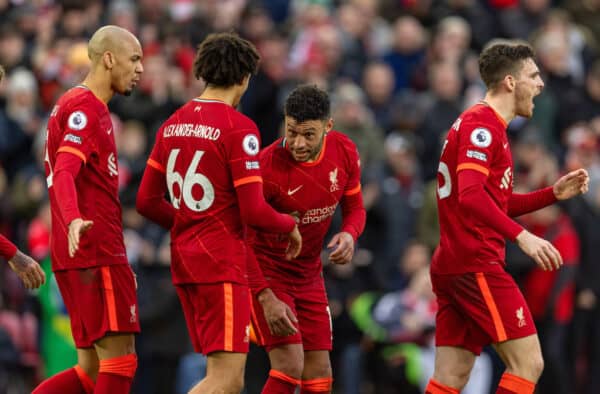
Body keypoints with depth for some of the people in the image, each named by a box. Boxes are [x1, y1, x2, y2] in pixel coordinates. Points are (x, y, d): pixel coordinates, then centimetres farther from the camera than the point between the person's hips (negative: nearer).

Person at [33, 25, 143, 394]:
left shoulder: (73, 104, 21)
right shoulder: (86, 108, -10)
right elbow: (64, 174, -24)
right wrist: (74, 220, -42)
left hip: (80, 254, 10)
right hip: (97, 253, -10)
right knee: (120, 360, -9)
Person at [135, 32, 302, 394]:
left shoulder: (174, 123, 11)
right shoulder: (238, 128, -12)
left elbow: (147, 202, 13)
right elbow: (254, 211, -15)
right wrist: (290, 226, 4)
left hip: (183, 256, 8)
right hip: (222, 259, -8)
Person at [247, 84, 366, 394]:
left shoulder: (344, 152, -10)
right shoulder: (267, 165, -27)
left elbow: (354, 208, 6)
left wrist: (349, 235, -18)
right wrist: (266, 298, -30)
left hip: (309, 273, 6)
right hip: (266, 272, -6)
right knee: (289, 366, -19)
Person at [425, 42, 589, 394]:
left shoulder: (487, 125, 22)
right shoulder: (482, 124, -10)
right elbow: (470, 196, -24)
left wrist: (555, 194, 17)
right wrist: (522, 236, -30)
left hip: (453, 267, 10)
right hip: (476, 265, -10)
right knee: (528, 363, -12)